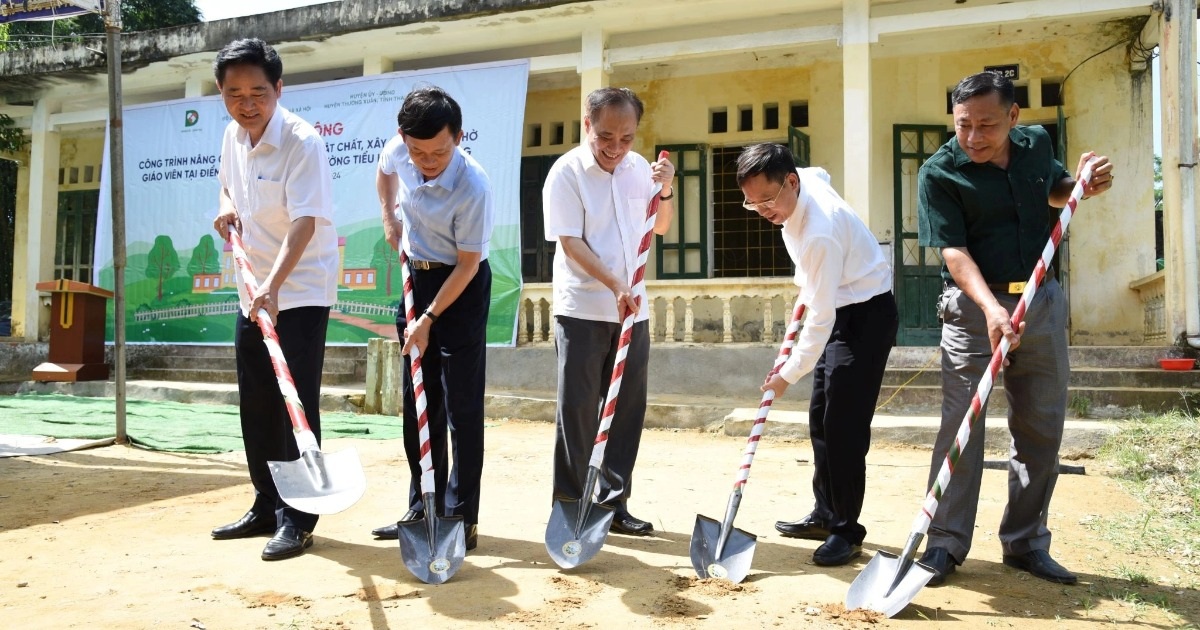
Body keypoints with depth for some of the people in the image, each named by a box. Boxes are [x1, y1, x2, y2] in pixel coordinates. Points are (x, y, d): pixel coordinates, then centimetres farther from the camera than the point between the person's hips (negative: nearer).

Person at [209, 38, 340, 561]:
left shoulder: (302, 141, -18)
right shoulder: (233, 135, 6)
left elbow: (305, 221, -27)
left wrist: (274, 284, -39)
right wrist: (226, 206, 2)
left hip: (300, 293, -8)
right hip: (253, 294, 8)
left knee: (296, 407, -6)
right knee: (256, 408, 13)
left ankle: (297, 520, 4)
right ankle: (267, 508, 27)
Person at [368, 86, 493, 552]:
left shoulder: (473, 188, -27)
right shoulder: (399, 150, -9)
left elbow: (468, 265, -20)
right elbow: (383, 172, 18)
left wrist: (428, 320, -18)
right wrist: (390, 220, 6)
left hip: (461, 287, -6)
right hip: (415, 277, 7)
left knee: (460, 406, -5)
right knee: (417, 403, 11)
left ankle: (461, 517, 3)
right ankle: (423, 509, 22)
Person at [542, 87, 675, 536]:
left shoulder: (638, 166, 6)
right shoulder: (566, 172, -10)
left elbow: (660, 227, 16)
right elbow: (570, 243, -15)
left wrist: (665, 190, -3)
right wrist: (616, 287, -23)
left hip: (633, 309, 5)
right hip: (582, 309, -5)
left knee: (628, 409, 8)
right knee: (577, 409, 1)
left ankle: (613, 503, 19)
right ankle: (569, 506, 13)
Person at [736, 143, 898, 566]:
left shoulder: (819, 234, -33)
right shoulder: (807, 179, -6)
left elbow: (820, 318, -30)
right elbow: (820, 174, 20)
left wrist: (789, 374, -21)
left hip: (866, 314, -10)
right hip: (838, 310, 10)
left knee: (844, 424, -10)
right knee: (820, 417, 12)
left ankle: (847, 531, 1)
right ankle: (825, 515, 22)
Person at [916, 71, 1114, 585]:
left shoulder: (1036, 143, 4)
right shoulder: (939, 172, -12)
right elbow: (953, 250, -18)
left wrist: (1082, 186, 1)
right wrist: (991, 307, -32)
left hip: (1043, 300, 5)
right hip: (975, 305, -5)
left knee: (1042, 428, 8)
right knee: (961, 424, -6)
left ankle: (1026, 543, 21)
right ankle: (946, 542, 6)